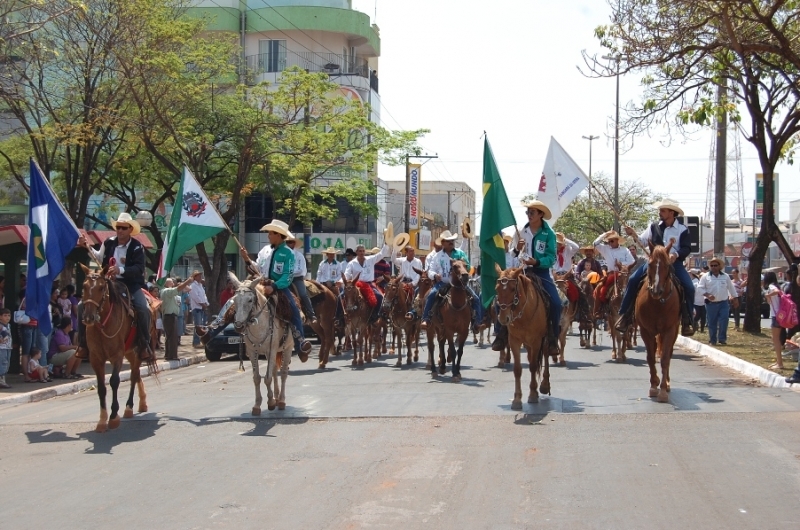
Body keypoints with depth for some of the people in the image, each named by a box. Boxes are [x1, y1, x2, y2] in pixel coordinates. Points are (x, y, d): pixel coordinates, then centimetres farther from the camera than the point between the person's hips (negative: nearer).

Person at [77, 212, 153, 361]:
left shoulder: (137, 247, -7)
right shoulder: (108, 243, 3)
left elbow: (139, 268, -20)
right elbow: (100, 259, 22)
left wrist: (121, 270, -34)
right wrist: (88, 247, 10)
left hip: (130, 284, -3)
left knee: (143, 309, -28)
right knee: (83, 305, -10)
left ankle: (144, 345, -14)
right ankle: (84, 344, 0)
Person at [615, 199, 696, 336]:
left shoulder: (682, 229, 1)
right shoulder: (654, 227, 9)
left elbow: (687, 248, -6)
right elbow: (642, 242, 10)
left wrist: (676, 254, -24)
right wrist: (634, 235, -9)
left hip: (674, 262, -2)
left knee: (689, 287, -21)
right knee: (633, 280, -16)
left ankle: (687, 320, -9)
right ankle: (626, 315, -9)